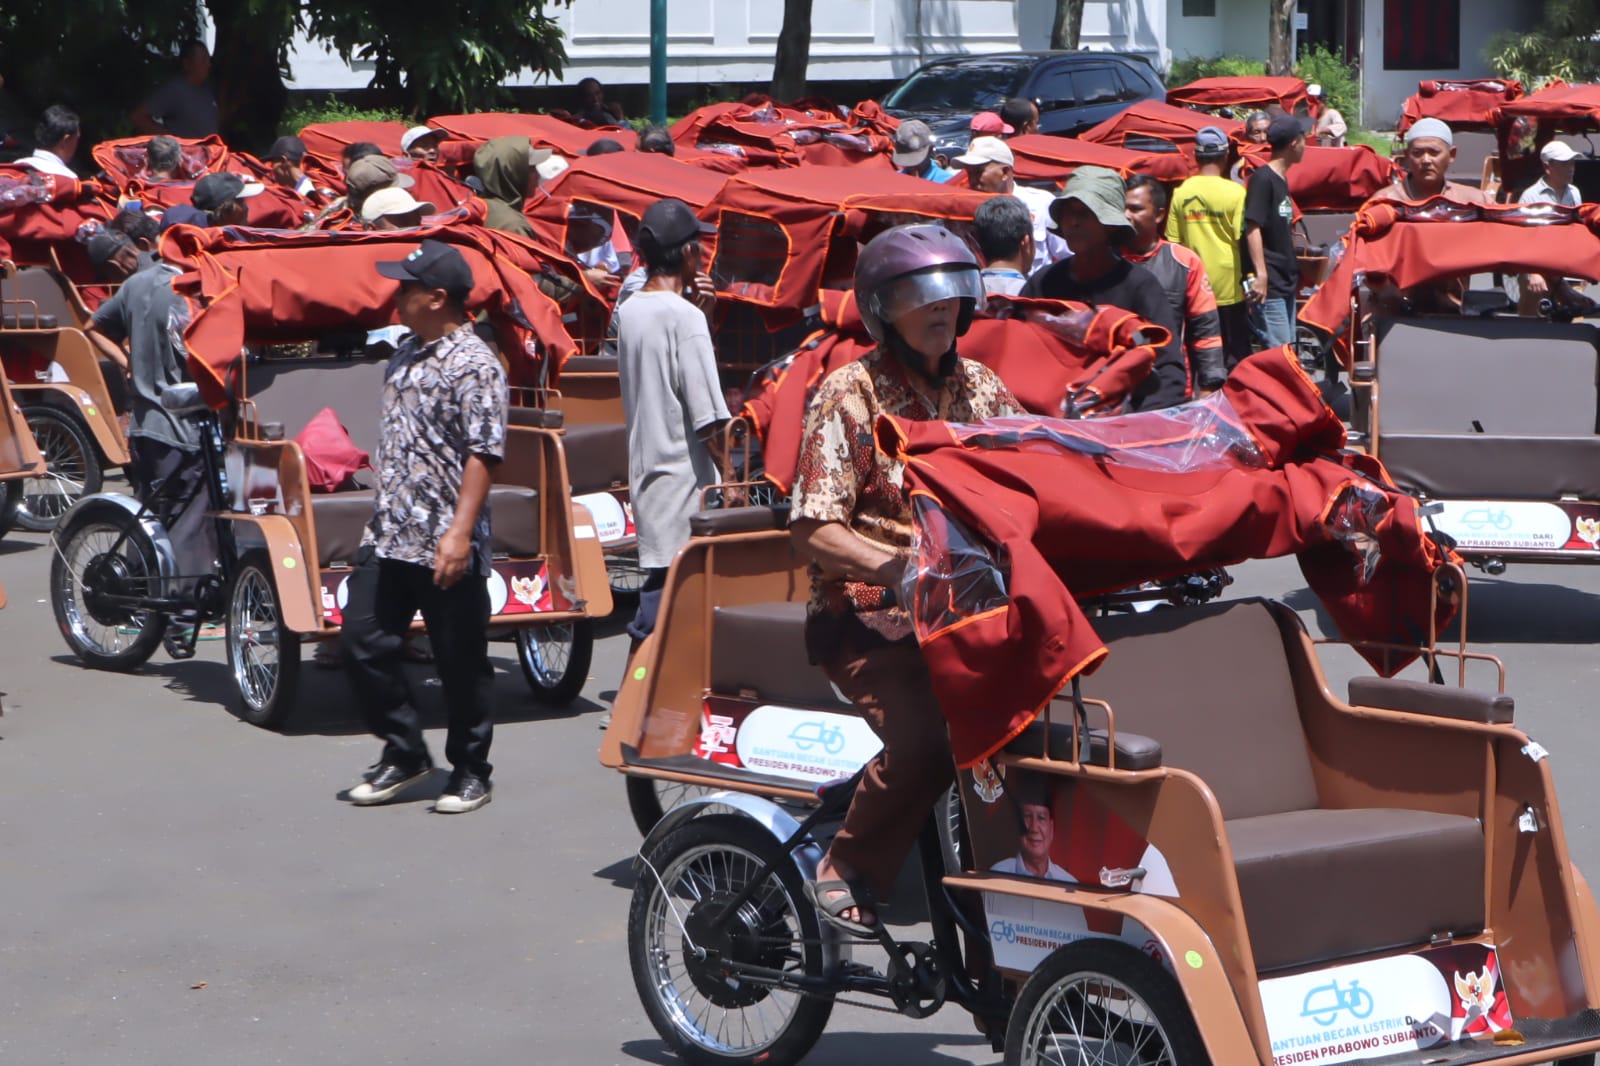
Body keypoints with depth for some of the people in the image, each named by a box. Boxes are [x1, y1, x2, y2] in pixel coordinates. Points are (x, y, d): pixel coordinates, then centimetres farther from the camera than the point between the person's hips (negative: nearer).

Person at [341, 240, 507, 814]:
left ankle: (470, 771, 16)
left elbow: (482, 455, -18)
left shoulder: (473, 365, -13)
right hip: (388, 538, 8)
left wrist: (460, 533, -24)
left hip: (446, 547, -8)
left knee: (460, 661, 3)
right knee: (362, 640, 5)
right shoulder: (406, 354, 13)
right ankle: (404, 752, 19)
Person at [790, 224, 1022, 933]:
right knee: (924, 735, -30)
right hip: (871, 616, -5)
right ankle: (844, 874, -10)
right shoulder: (849, 394, -3)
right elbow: (813, 528, -11)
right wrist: (897, 567, -26)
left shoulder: (980, 388, 14)